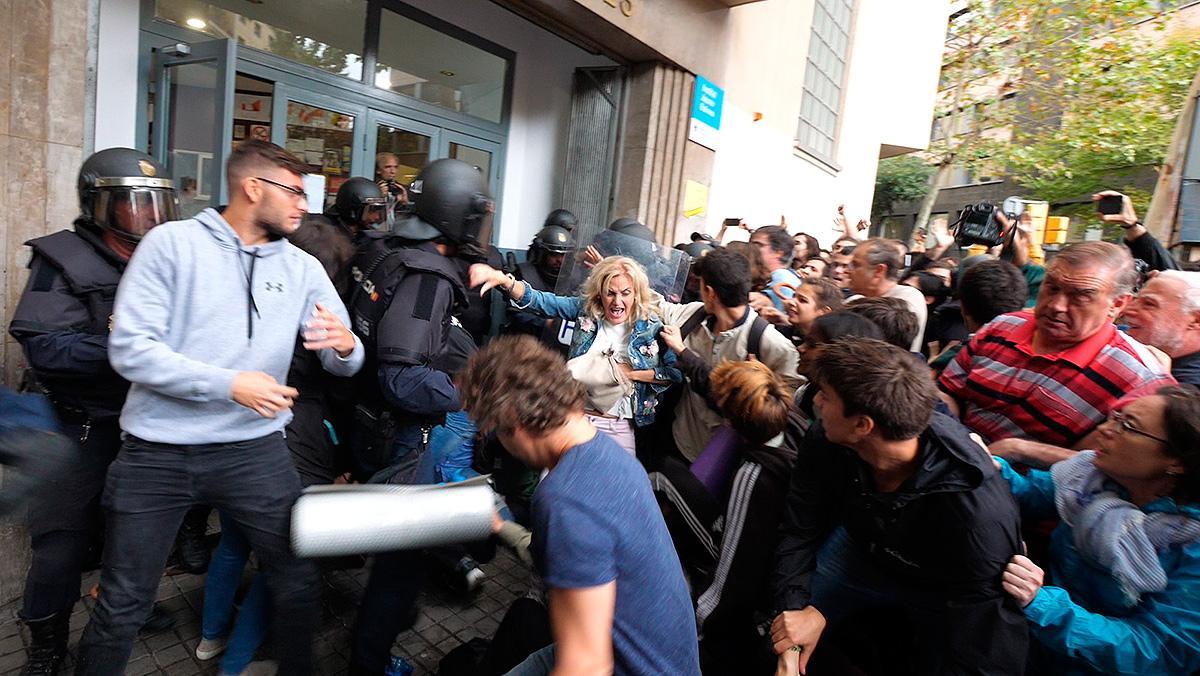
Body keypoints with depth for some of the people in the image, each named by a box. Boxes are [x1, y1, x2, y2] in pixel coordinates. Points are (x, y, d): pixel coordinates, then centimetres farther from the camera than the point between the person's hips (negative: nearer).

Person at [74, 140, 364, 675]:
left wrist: (346, 345, -21)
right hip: (156, 452, -2)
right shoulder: (172, 243, -4)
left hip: (255, 449, 2)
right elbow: (128, 348, -11)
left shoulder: (302, 268, 5)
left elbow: (343, 364, 3)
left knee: (298, 578, 7)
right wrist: (229, 384, -20)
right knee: (122, 605, 10)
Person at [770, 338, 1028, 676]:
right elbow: (799, 533, -16)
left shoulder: (977, 514, -39)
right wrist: (794, 608, -29)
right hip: (864, 552, 3)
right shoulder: (825, 444, -26)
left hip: (942, 594, -2)